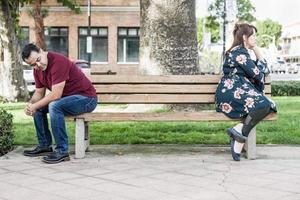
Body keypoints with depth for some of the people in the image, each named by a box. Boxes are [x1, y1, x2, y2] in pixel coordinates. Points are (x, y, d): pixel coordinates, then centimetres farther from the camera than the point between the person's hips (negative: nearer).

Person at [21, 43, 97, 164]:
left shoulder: (58, 62, -25)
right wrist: (31, 104, -10)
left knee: (54, 106, -31)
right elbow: (39, 93, 11)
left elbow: (56, 95, -27)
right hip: (67, 97, 10)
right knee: (39, 107, 6)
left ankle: (62, 151, -23)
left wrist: (35, 106, -18)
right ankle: (44, 146, 14)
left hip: (87, 98, -9)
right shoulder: (38, 69, 2)